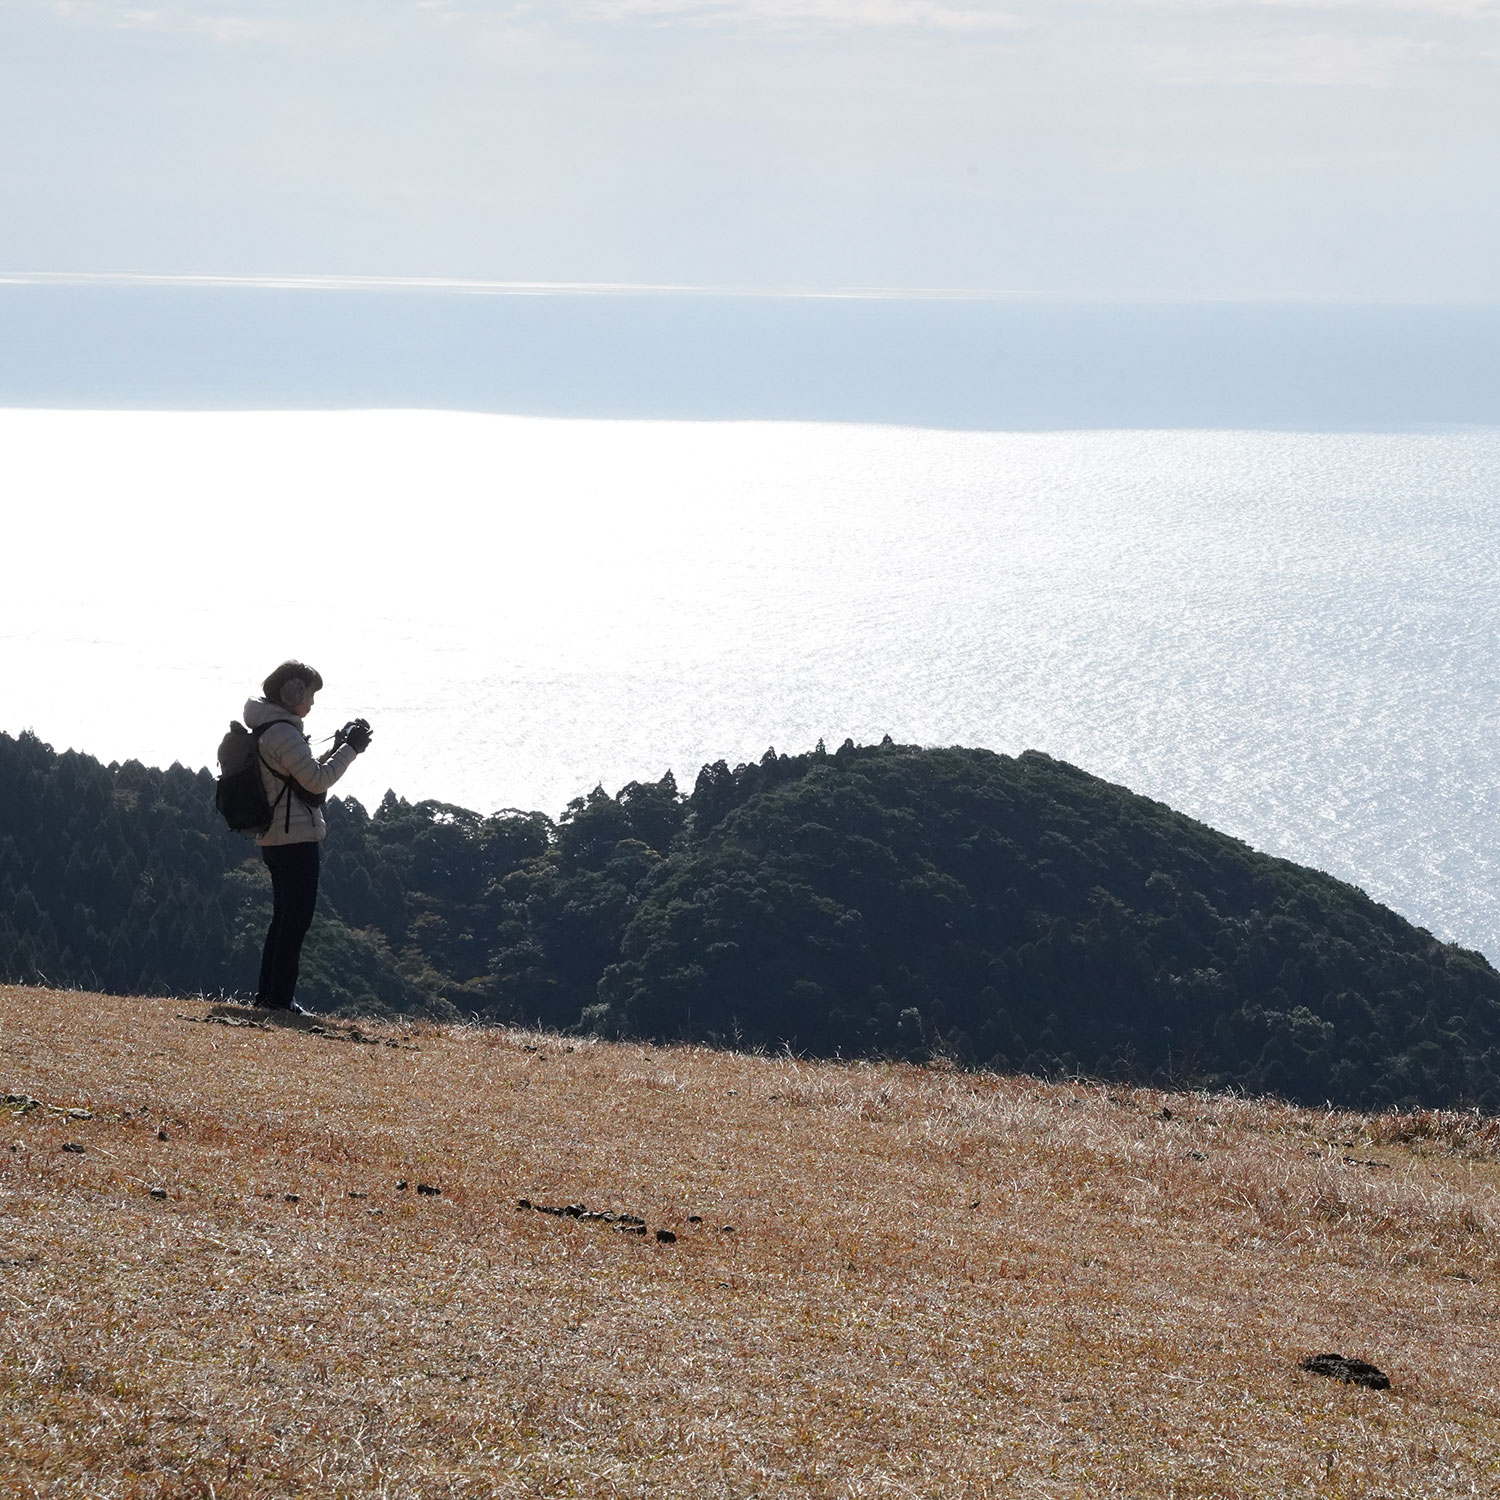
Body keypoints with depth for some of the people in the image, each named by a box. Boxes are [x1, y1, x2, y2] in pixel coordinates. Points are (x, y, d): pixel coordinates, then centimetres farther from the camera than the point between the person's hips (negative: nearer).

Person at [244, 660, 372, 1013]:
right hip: (295, 836, -10)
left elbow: (305, 775, 23)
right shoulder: (283, 732, -16)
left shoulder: (267, 729, 16)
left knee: (285, 916, 16)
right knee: (296, 917, -6)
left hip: (274, 837, 10)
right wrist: (349, 749, -10)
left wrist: (338, 747, 14)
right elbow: (316, 780, -19)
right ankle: (279, 997, -7)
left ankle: (268, 994, 18)